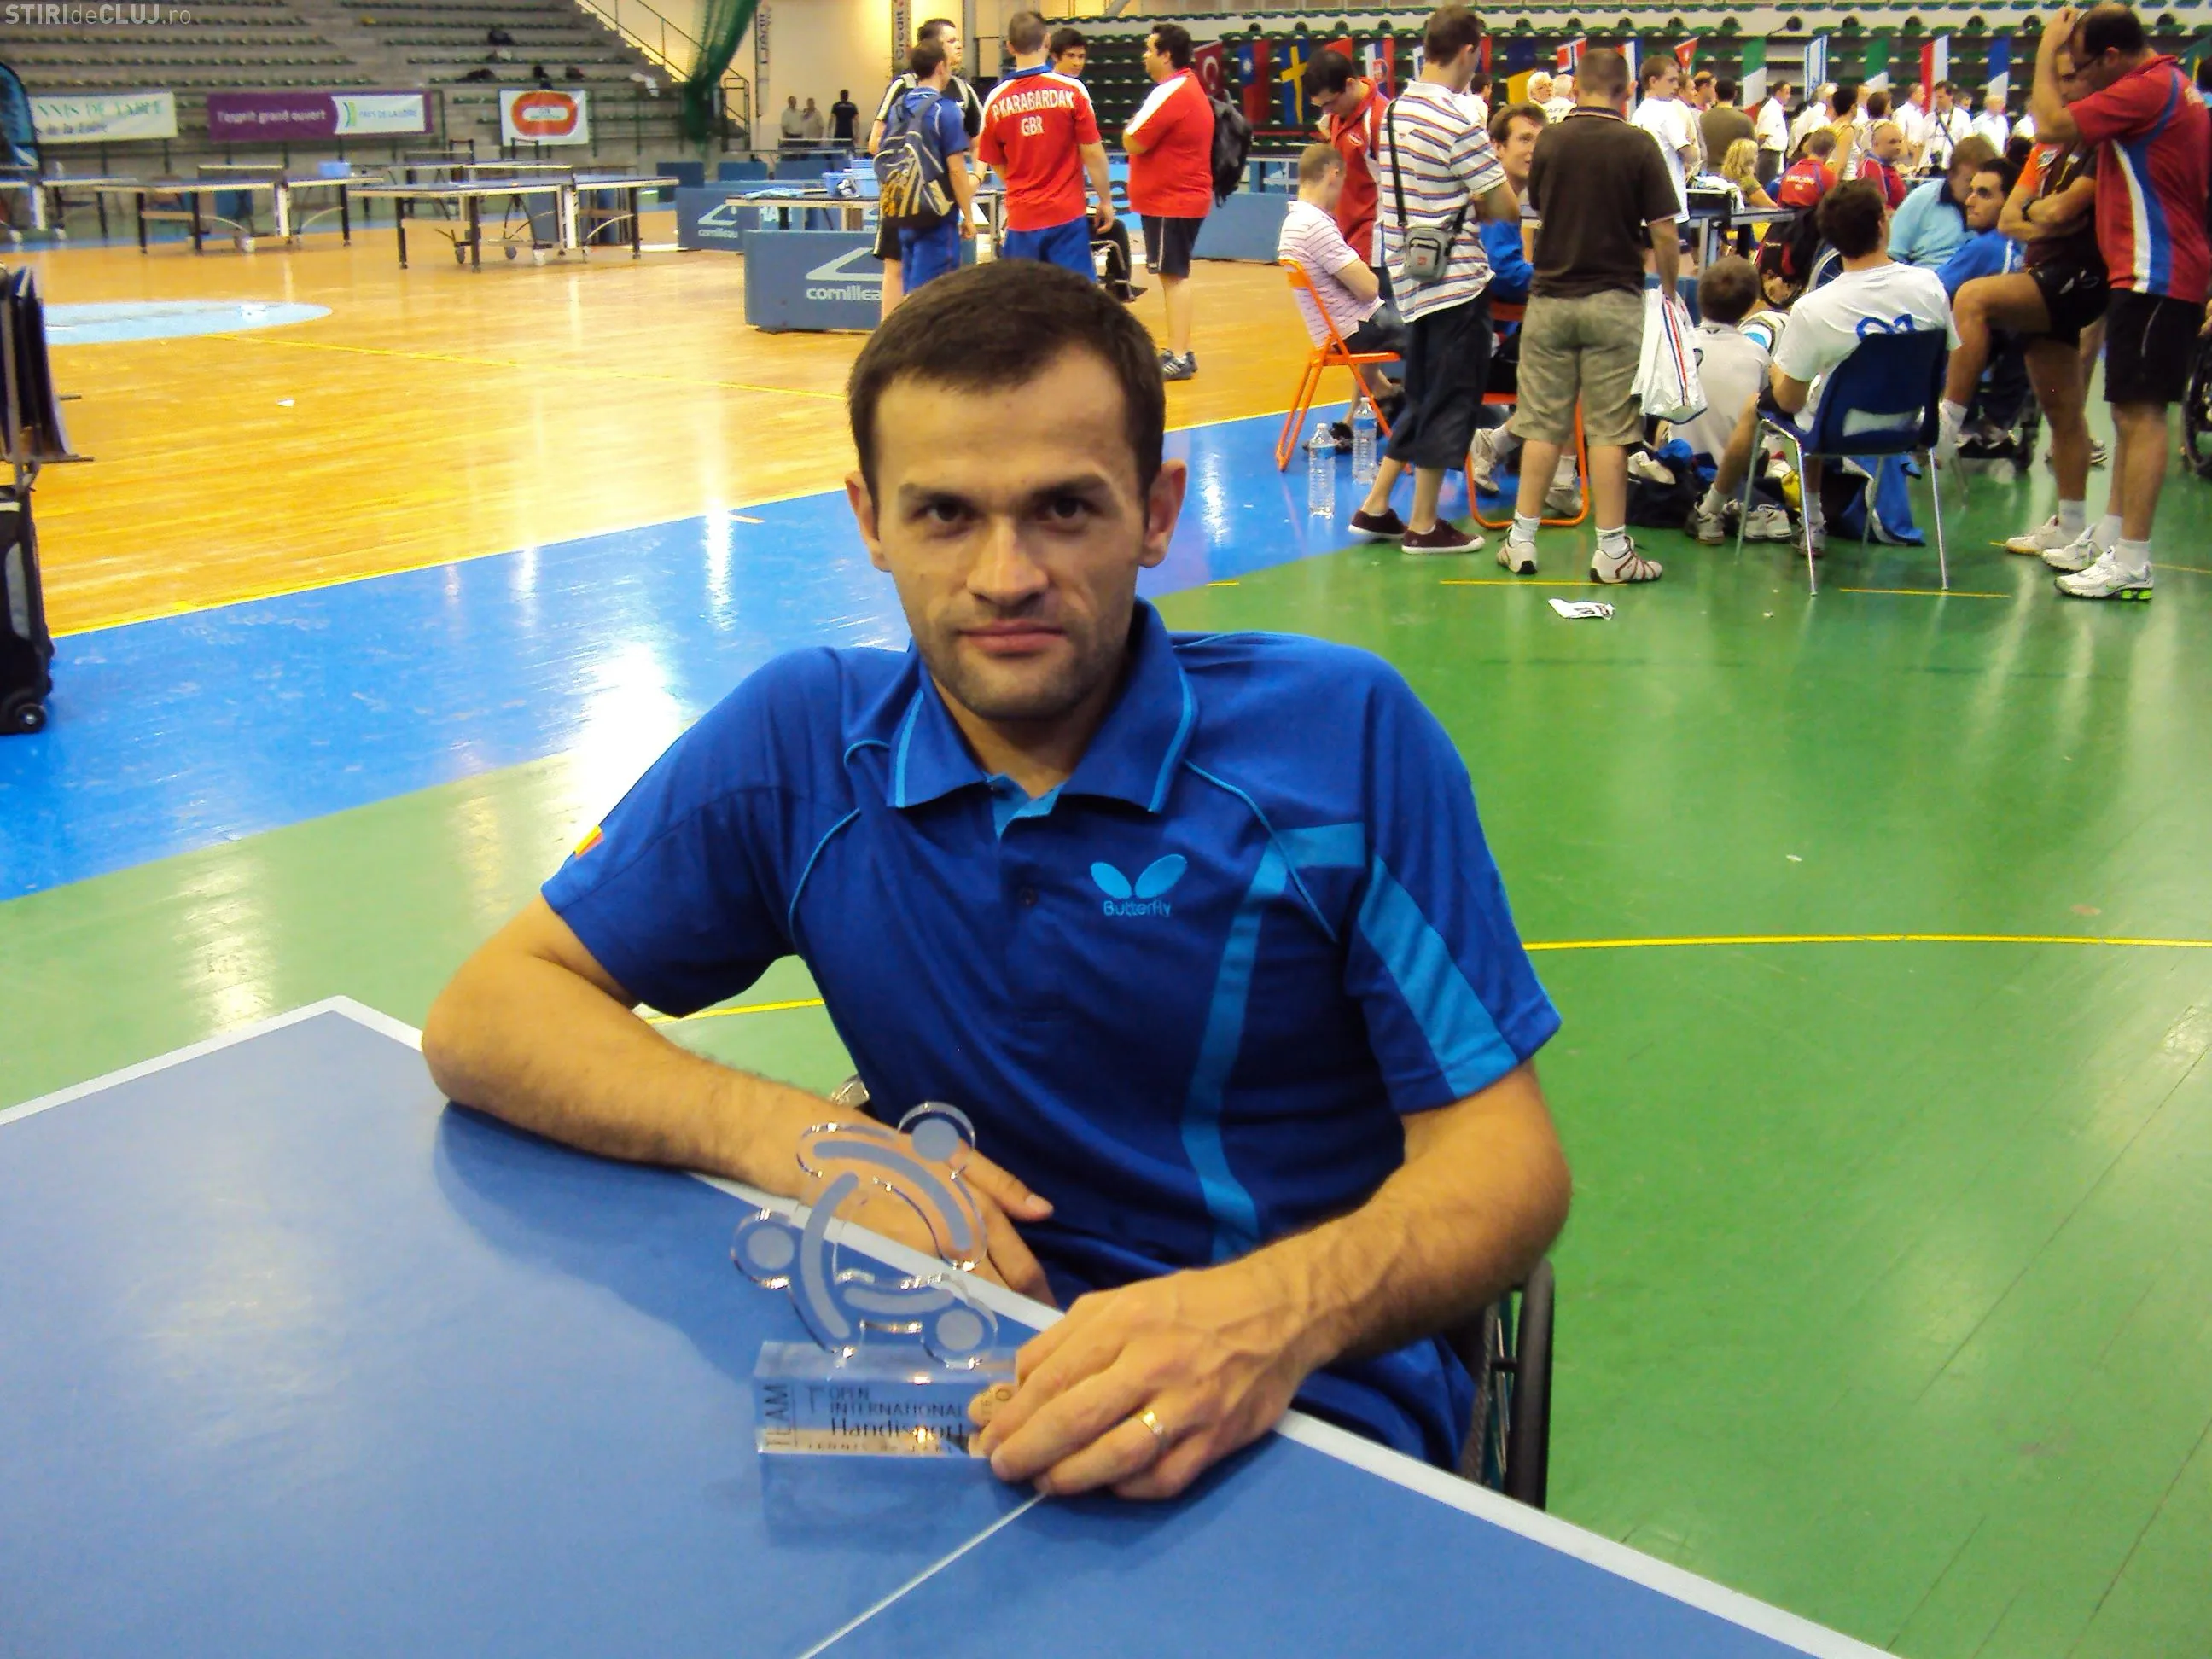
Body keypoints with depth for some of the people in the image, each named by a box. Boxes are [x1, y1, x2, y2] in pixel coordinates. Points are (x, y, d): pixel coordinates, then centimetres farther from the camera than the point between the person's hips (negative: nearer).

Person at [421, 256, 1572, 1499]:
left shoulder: (1346, 737, -6)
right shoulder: (805, 742, 0)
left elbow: (1506, 1153, -8)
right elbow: (483, 1015, 2)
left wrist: (1282, 1316, -30)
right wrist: (806, 1143, -14)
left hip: (1308, 1404, -3)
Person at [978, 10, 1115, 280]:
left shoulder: (996, 99, -1)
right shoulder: (1071, 90, -7)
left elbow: (995, 162, 9)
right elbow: (1092, 153, -5)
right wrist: (1105, 200, 6)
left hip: (1021, 217, 2)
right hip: (1066, 215, -2)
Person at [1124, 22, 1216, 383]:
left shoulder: (1171, 93, -17)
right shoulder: (1189, 87, 15)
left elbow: (1132, 142, -17)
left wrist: (1132, 126, 1)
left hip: (1170, 202, -10)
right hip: (1185, 197, 10)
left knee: (1173, 275, -9)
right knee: (1175, 275, 15)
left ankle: (1180, 358, -8)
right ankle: (1178, 351, 21)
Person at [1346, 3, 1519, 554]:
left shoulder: (1392, 111, 8)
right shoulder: (1457, 121, -16)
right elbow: (1507, 207, -14)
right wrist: (1481, 202, 6)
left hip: (1411, 277, 8)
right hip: (1456, 280, -8)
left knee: (1421, 400, 18)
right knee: (1450, 403, 2)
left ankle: (1375, 508, 20)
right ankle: (1423, 526, 7)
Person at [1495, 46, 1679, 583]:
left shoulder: (1549, 141, 2)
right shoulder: (1637, 147, -7)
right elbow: (1665, 233, -8)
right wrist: (1669, 291, 7)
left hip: (1550, 297, 3)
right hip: (1614, 300, -3)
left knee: (1541, 425, 8)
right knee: (1609, 430, 0)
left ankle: (1522, 541, 10)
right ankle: (1612, 551, 3)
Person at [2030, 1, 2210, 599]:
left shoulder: (2146, 89, -16)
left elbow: (2052, 125, -19)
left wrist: (2046, 50, -7)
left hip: (2157, 276, -11)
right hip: (2158, 273, 11)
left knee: (2142, 412, -12)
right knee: (2130, 411, 15)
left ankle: (2132, 562, -14)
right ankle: (2110, 536, 24)